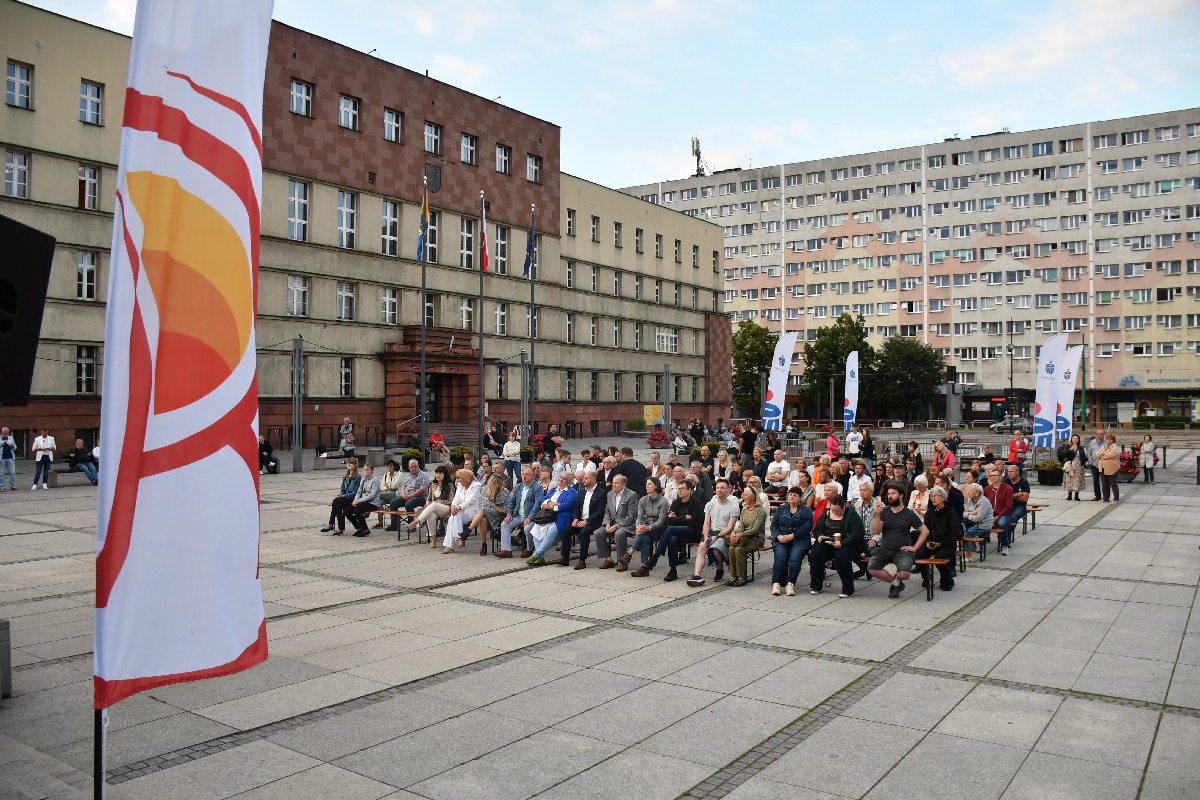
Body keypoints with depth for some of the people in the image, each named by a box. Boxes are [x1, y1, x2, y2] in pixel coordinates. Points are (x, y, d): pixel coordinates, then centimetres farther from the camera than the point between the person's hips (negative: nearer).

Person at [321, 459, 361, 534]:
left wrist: (344, 496, -18)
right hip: (344, 498, 6)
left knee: (336, 501, -26)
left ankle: (330, 525, -17)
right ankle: (341, 528, -25)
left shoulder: (358, 477, -6)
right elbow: (342, 489, 18)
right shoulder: (345, 477, 17)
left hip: (352, 499, -6)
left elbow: (356, 492, -12)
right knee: (338, 506, -27)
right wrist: (340, 495, -4)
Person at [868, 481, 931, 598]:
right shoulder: (884, 511, 4)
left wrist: (914, 547, -2)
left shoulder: (909, 514, 1)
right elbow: (876, 532, -3)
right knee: (871, 569, -23)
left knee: (904, 573, -29)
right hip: (884, 549, 2)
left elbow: (925, 531, 4)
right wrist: (878, 516, -18)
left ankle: (897, 580, 12)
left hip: (902, 550, -2)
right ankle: (895, 583, 5)